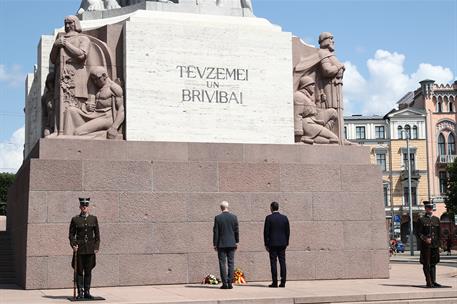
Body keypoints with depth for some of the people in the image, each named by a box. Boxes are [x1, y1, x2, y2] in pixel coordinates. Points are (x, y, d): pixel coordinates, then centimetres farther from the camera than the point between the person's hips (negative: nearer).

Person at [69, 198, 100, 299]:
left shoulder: (93, 218, 8)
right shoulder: (75, 219, 4)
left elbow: (97, 234, 9)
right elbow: (71, 234, 5)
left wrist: (96, 247, 1)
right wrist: (73, 245, -9)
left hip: (90, 249, 1)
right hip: (79, 249, -1)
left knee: (88, 271, 4)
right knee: (79, 271, 0)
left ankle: (87, 292, 10)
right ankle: (80, 293, 4)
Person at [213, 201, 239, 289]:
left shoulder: (218, 218, -6)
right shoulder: (234, 217, -1)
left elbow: (216, 232, -4)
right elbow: (236, 231, 2)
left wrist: (215, 244, 2)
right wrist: (237, 242, 11)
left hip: (221, 244, -2)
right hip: (231, 243, 2)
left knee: (222, 263, 2)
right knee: (231, 263, 5)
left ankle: (224, 283, -1)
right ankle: (230, 283, 1)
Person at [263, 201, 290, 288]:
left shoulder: (269, 218, -6)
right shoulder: (284, 218, 5)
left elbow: (266, 232, -7)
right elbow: (288, 231, 7)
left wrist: (266, 244, -1)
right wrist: (286, 242, 14)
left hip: (272, 243, -4)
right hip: (282, 243, 4)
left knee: (273, 263, -1)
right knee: (282, 262, 5)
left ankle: (275, 282, -3)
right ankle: (283, 282, 4)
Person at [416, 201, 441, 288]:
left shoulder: (436, 219, 14)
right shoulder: (421, 220, -1)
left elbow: (439, 232, 16)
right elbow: (418, 232, -5)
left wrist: (438, 243, 10)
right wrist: (425, 239, -20)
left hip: (435, 245, 5)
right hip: (425, 245, -5)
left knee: (433, 263, 10)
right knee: (426, 264, -2)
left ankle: (433, 281, 16)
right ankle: (429, 282, 2)